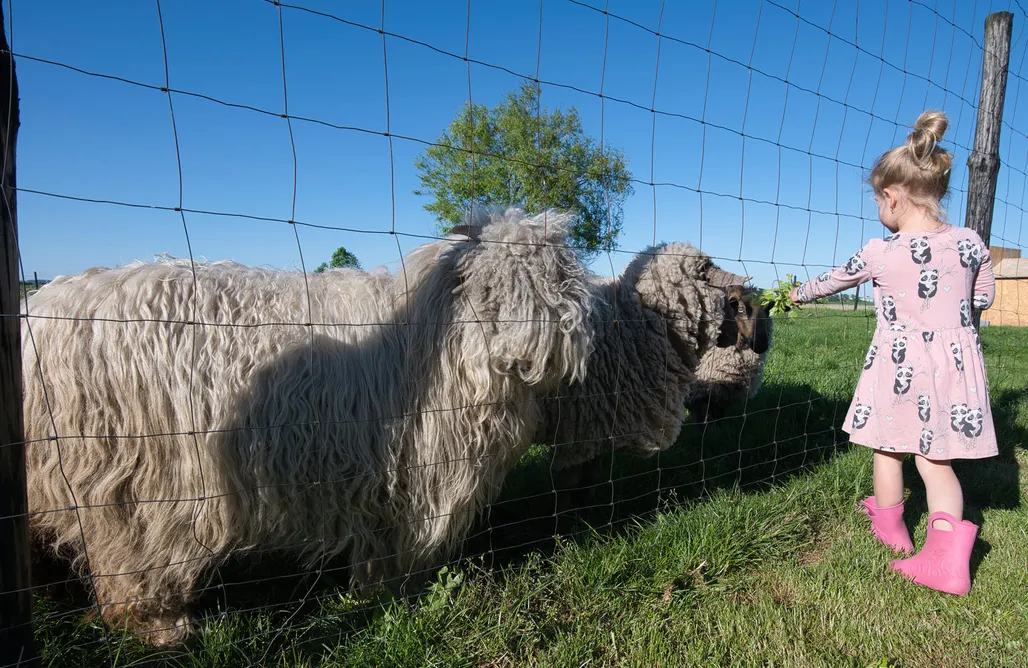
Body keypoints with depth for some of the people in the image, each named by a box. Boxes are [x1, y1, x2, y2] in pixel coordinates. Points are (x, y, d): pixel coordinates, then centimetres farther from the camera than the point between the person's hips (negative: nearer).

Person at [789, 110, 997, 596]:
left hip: (899, 366, -4)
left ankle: (889, 525, 36)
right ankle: (946, 558, 2)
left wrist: (801, 293, 24)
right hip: (955, 365, 4)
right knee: (935, 460, 10)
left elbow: (832, 280, 5)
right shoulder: (971, 244, -1)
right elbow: (983, 299, 13)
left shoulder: (880, 253, -12)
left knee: (889, 450, 17)